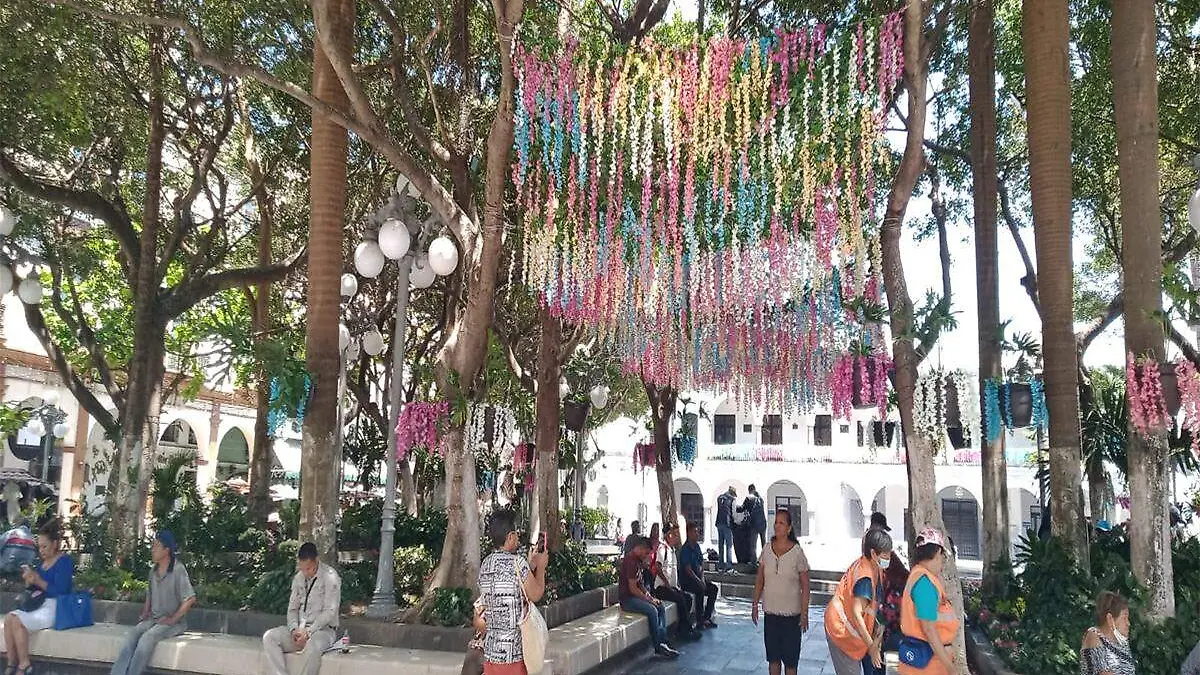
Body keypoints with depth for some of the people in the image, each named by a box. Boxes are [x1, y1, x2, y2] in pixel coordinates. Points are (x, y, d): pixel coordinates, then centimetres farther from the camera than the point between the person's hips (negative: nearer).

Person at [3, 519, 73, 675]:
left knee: (18, 621, -23)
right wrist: (28, 582, -5)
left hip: (55, 607, -8)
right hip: (38, 604, 8)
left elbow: (59, 591, -18)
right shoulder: (43, 562, 14)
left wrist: (38, 580, -19)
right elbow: (33, 589, 16)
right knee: (9, 618, -13)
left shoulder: (65, 561, -9)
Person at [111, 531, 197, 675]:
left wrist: (172, 619, -15)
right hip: (153, 618, 5)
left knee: (147, 637, -31)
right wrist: (145, 612, 9)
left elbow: (190, 599, -17)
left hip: (173, 622, -5)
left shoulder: (178, 570, -13)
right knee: (133, 633, -24)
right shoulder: (153, 571, 10)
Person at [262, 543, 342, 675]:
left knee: (312, 647, -38)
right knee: (269, 637, -17)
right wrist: (294, 629, -7)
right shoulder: (298, 578, 11)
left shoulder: (330, 576, -9)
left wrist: (308, 632, -19)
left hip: (323, 629, -6)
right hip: (300, 629, 6)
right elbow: (292, 608, 13)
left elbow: (330, 611, -13)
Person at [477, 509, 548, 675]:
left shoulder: (485, 564, 9)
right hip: (512, 648, -7)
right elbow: (535, 595, -7)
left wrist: (530, 565, 19)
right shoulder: (517, 562, -15)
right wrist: (540, 566, 7)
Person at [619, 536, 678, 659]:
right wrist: (649, 600, -15)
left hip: (636, 596, 10)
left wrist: (650, 596, 4)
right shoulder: (630, 561, -20)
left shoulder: (637, 560, 13)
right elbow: (632, 589, -23)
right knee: (652, 610, -26)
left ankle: (662, 642, -8)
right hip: (627, 599, -10)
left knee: (661, 607, -2)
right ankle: (658, 647, -18)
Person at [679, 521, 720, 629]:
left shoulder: (697, 546, 11)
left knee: (713, 588, -5)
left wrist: (702, 579, -3)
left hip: (697, 578, 9)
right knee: (700, 589, -31)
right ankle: (699, 621, -25)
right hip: (686, 580, -9)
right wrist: (699, 581, -20)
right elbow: (688, 569, -20)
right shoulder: (685, 549, -15)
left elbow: (702, 564, 11)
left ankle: (706, 617, 0)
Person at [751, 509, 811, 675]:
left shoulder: (797, 552, -10)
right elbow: (759, 581, 8)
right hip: (770, 612, 3)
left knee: (790, 658, 5)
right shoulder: (767, 549, 0)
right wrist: (755, 605, 6)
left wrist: (804, 614, -10)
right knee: (772, 656, 12)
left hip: (791, 614, -3)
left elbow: (805, 587, -7)